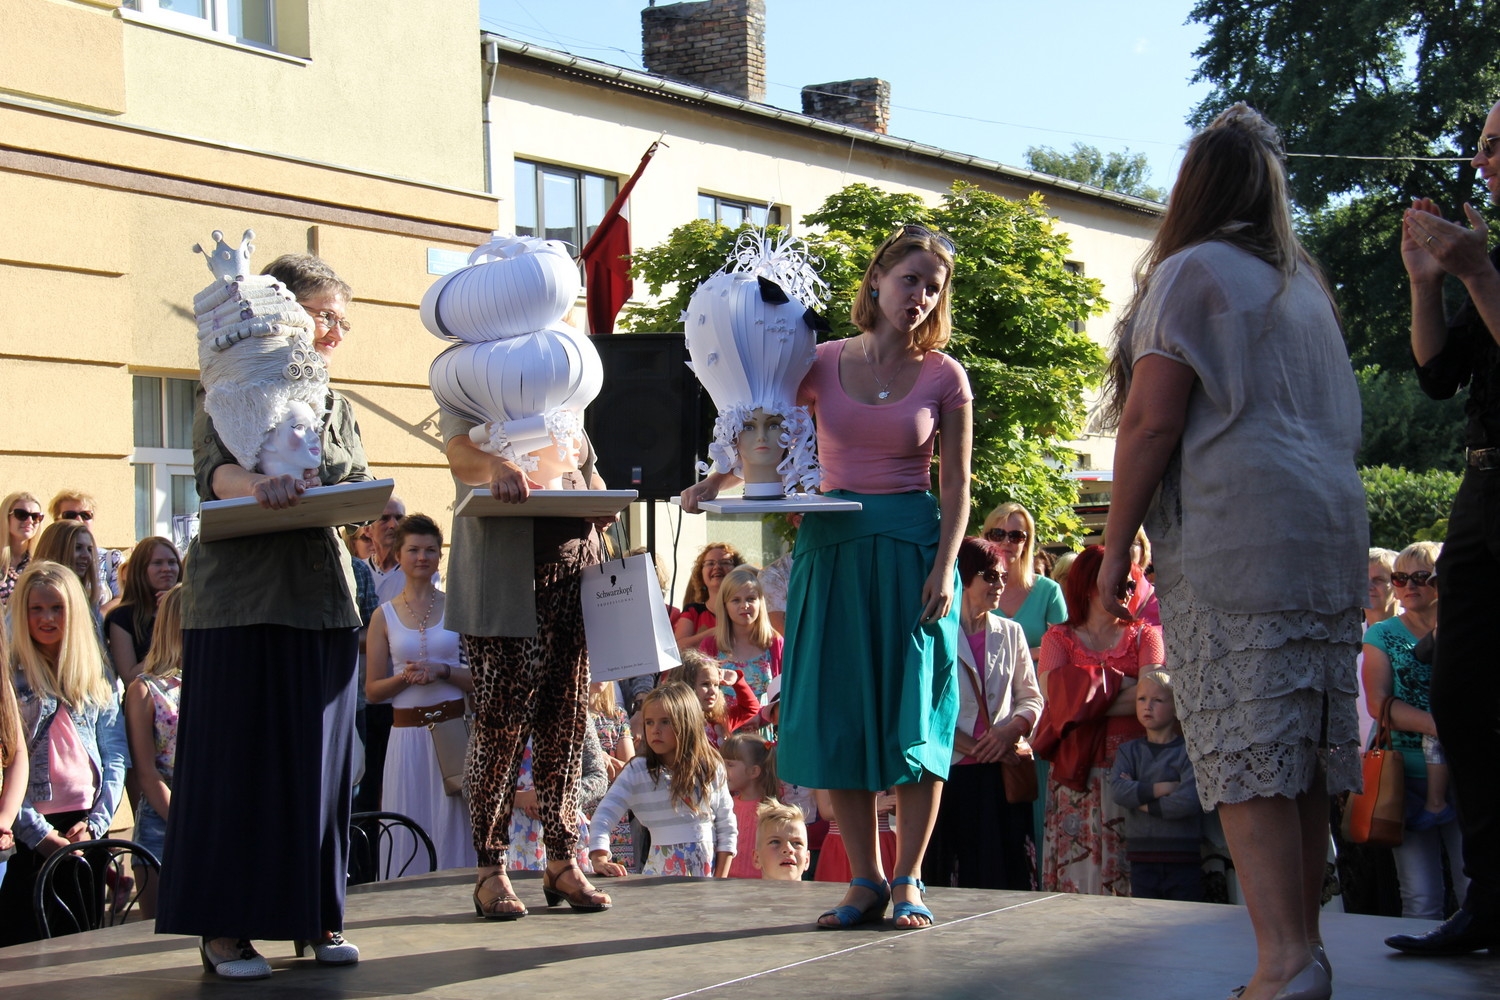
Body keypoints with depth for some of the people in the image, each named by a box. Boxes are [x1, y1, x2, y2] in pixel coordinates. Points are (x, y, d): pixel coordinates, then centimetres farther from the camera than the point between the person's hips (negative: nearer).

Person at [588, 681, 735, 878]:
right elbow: (602, 817, -7)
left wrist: (721, 882, 2)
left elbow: (727, 827, 8)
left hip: (707, 873, 1)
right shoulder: (637, 771, 0)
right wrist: (599, 860, -22)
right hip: (660, 874, -1)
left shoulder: (711, 768, 5)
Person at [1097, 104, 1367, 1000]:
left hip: (1236, 531, -8)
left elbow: (1152, 421, -8)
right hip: (1333, 524, 8)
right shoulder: (1305, 283, 22)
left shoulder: (1192, 272, -1)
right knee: (1305, 755, 9)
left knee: (1246, 757, -11)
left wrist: (1115, 546, -5)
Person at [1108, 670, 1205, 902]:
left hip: (1184, 857, -3)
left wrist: (1141, 801, -9)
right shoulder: (1128, 750, 10)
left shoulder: (1188, 750, -3)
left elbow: (1190, 800, -17)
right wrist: (1163, 788, -15)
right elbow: (1118, 791, -7)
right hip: (1142, 856, 3)